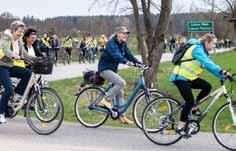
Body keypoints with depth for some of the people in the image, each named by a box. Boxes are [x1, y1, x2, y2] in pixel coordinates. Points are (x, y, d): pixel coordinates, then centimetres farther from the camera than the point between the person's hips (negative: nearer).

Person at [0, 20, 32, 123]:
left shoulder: (19, 41, 9)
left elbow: (23, 53, 6)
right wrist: (14, 56, -52)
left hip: (11, 66, 7)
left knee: (27, 73, -15)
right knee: (9, 89, -19)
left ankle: (18, 94, -2)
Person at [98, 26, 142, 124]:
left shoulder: (123, 45, 8)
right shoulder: (111, 43, -18)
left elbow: (129, 55, 2)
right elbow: (116, 55, -35)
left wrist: (140, 64, -11)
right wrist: (126, 62, -52)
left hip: (113, 70, 9)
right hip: (105, 69, -9)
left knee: (120, 93, 7)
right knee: (121, 83, -27)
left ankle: (122, 116, 13)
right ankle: (106, 100, -14)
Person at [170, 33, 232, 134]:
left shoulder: (203, 51, 11)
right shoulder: (197, 49, -20)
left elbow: (210, 66, 10)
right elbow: (208, 63, -34)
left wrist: (222, 76, 0)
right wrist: (222, 71, -42)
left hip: (189, 77, 9)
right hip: (180, 78, -9)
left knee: (207, 87, -6)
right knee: (190, 102, -14)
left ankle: (194, 107, 9)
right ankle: (180, 127, -5)